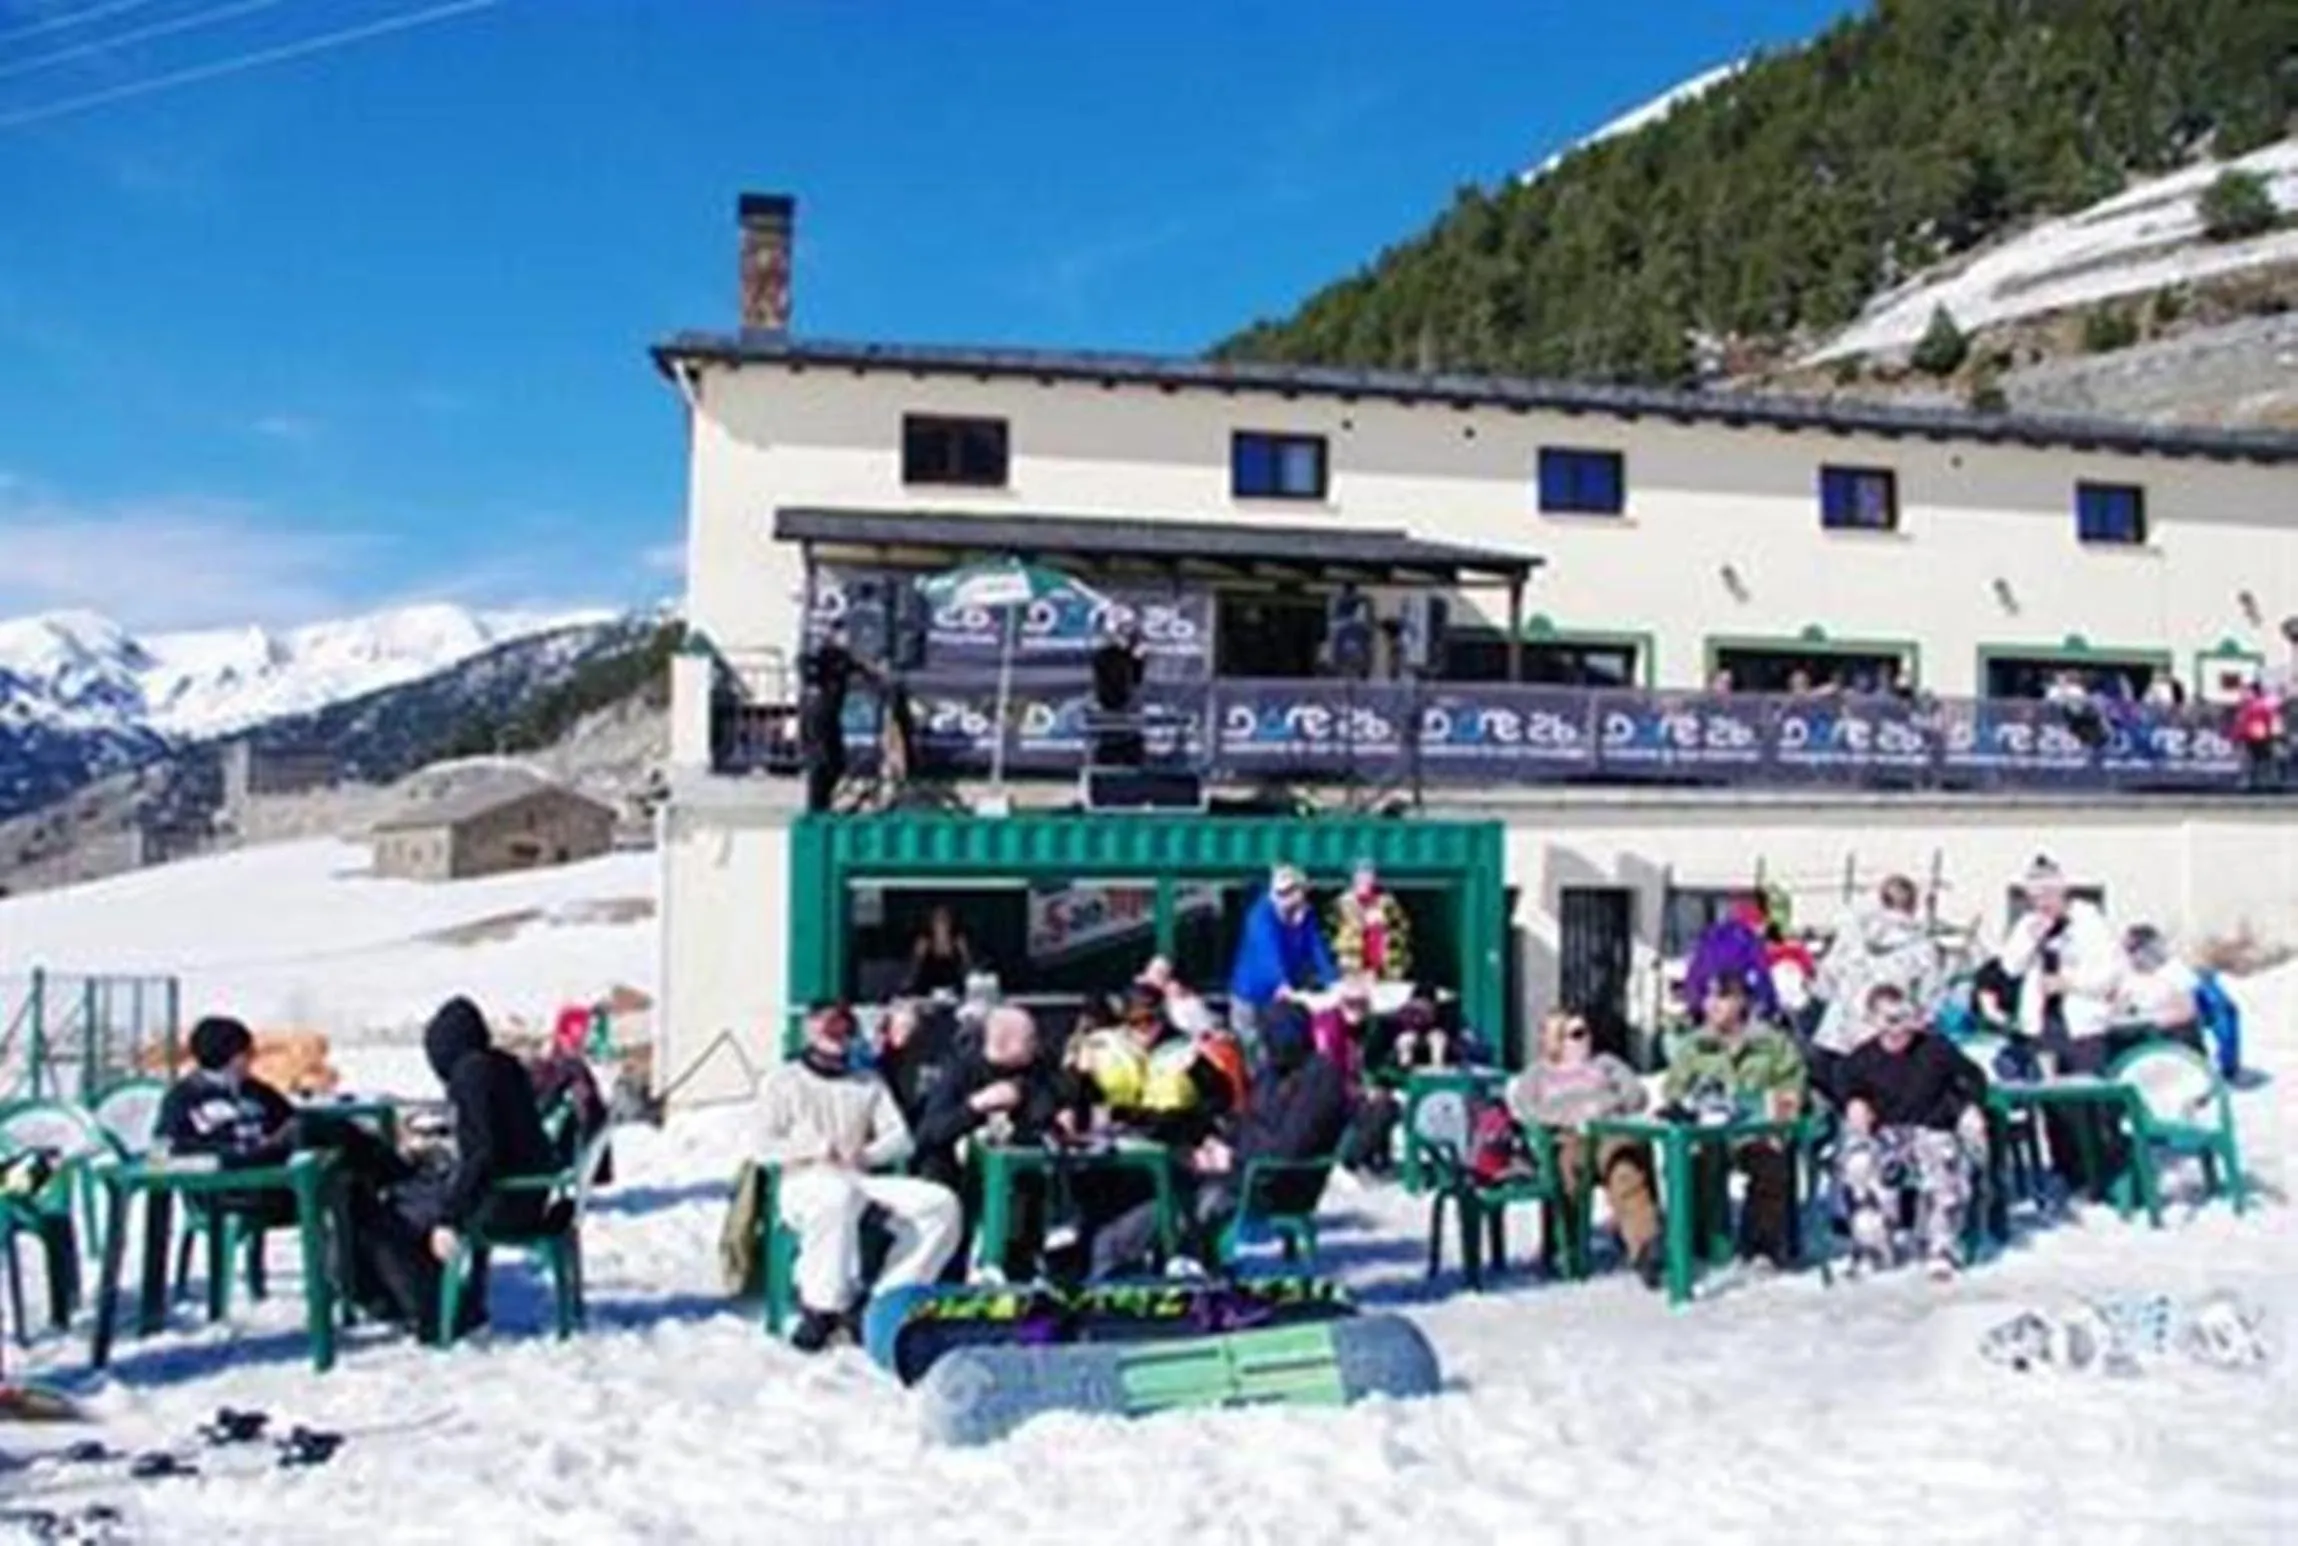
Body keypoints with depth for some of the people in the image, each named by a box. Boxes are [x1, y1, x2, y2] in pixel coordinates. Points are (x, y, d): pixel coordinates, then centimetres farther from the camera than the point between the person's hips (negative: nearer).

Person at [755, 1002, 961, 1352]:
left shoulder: (869, 1083, 26)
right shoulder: (782, 1081, 17)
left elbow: (901, 1140, 13)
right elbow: (765, 1146, 4)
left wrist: (866, 1154, -8)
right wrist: (815, 1149, -12)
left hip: (862, 1181, 4)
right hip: (804, 1183, -4)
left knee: (942, 1204, -22)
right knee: (838, 1196, -42)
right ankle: (823, 1306, -31)